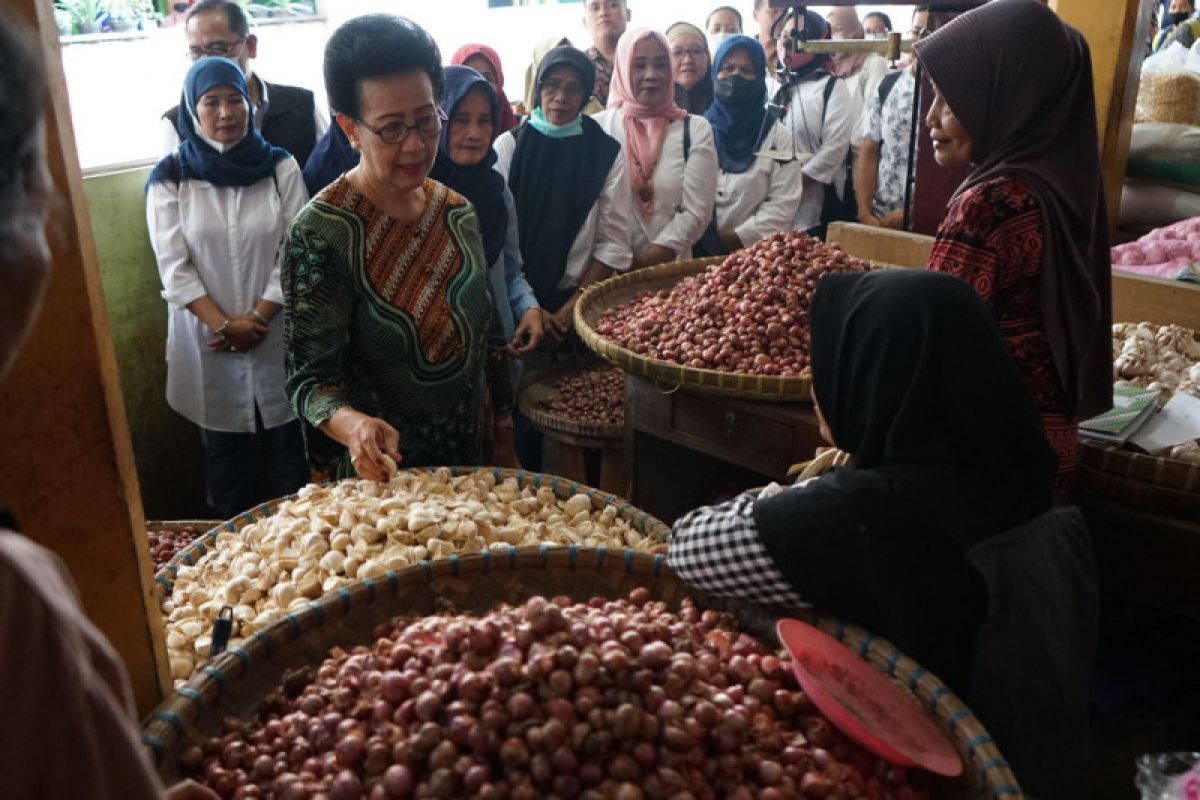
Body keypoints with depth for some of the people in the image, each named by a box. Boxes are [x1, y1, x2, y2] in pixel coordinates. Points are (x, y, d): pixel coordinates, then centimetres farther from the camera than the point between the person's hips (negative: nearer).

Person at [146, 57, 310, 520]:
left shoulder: (280, 167, 1)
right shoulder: (170, 179, 0)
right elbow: (174, 267, -4)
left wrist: (257, 317, -10)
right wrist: (223, 324, -14)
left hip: (277, 337, 0)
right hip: (208, 342, 0)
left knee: (289, 448, 7)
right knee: (226, 452, 9)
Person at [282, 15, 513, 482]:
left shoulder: (458, 211, -2)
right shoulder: (320, 233, -20)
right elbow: (310, 379, -19)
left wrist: (503, 412, 13)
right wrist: (353, 425, -38)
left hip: (467, 449, 6)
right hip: (378, 469, -5)